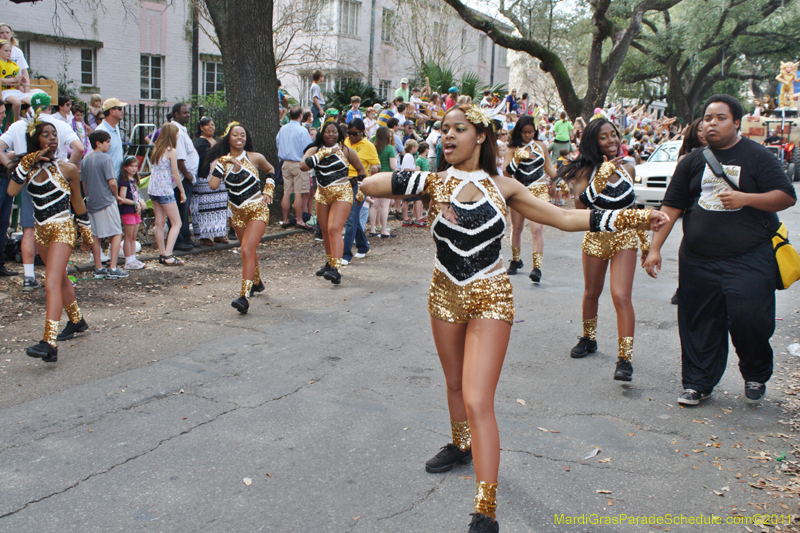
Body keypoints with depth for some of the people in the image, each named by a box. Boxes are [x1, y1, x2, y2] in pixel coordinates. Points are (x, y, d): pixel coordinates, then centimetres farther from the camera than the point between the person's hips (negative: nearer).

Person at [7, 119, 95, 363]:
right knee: (61, 279, 21)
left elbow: (77, 200, 5)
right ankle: (77, 321, 43)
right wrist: (27, 163, -19)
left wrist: (86, 228, 12)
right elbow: (11, 191, -14)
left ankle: (49, 344, -24)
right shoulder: (30, 167, 2)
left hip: (62, 229, -6)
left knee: (51, 283, -17)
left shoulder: (68, 169, -7)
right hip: (42, 231, 6)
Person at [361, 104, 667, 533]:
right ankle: (461, 446, 51)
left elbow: (566, 218, 0)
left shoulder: (503, 188, -1)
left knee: (477, 401, -13)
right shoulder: (435, 182, -2)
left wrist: (634, 218, -5)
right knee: (455, 384, 22)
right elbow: (369, 186, -12)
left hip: (490, 299, -3)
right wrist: (418, 183, -25)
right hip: (445, 295, 3)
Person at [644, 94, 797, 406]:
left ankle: (756, 377, 17)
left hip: (748, 258, -3)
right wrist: (655, 248, 3)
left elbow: (787, 197, -3)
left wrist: (746, 198, -18)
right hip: (697, 260, 3)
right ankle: (698, 383, 20)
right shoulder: (692, 162, 11)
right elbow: (672, 207, 10)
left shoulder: (757, 157, 2)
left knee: (749, 319, -10)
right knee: (700, 324, 6)